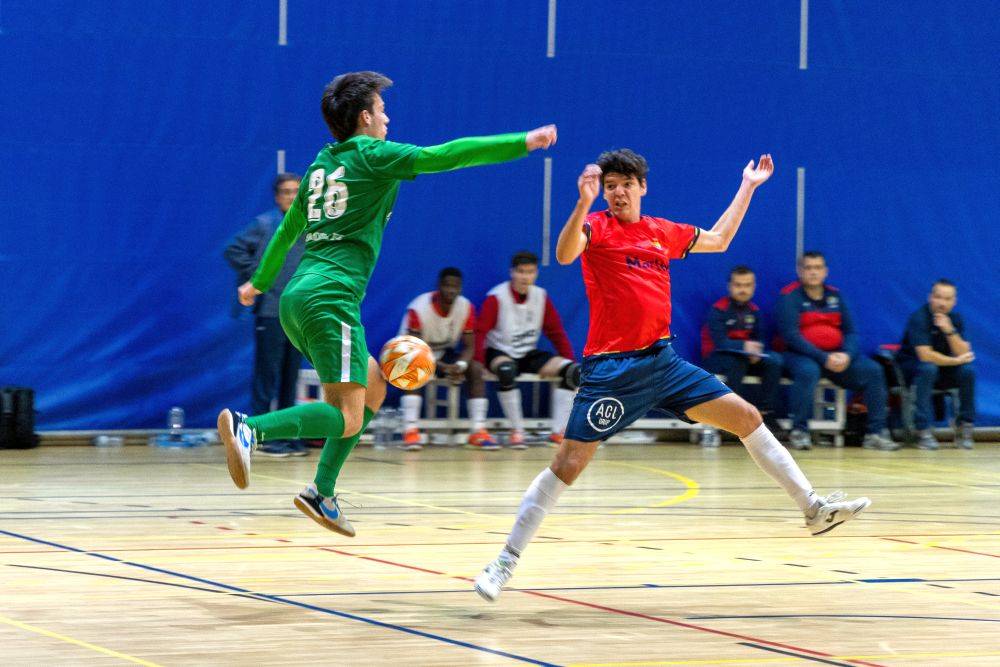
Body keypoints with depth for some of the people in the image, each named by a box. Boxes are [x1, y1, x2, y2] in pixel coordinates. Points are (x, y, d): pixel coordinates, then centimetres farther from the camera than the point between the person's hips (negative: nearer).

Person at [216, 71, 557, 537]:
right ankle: (250, 429, -30)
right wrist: (521, 143, -13)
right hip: (331, 300, -9)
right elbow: (443, 156, -13)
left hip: (298, 299, 9)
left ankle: (322, 493, 14)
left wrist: (260, 281, 48)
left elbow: (288, 229, 33)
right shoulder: (372, 156, -2)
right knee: (347, 419, -13)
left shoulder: (320, 166, 21)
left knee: (373, 387, 20)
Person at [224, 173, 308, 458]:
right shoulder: (265, 225, -6)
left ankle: (287, 434, 15)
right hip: (271, 312, -5)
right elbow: (233, 251, -9)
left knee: (291, 378, 9)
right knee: (267, 376, -4)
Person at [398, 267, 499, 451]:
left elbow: (470, 346, -10)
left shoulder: (466, 308, -14)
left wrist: (460, 365, -33)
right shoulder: (418, 309, -28)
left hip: (444, 353, 4)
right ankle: (411, 431, -40)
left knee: (476, 368, -18)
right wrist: (444, 367, -42)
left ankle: (478, 431, -19)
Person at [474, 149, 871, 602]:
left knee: (747, 418, 5)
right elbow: (564, 254, -26)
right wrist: (583, 204, -41)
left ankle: (813, 508, 16)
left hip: (662, 360, 6)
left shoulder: (663, 232, 14)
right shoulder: (597, 227, -4)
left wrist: (748, 187, 32)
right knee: (568, 463, -11)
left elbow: (718, 240, 31)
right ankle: (504, 563, -5)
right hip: (612, 368, -6)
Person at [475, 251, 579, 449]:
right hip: (499, 353, -5)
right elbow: (480, 332, -15)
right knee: (506, 371, -41)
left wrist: (569, 362, 2)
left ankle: (558, 432, -15)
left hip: (528, 355, 5)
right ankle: (517, 432, -27)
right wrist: (478, 364, -28)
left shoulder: (541, 296, 2)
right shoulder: (496, 297, -12)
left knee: (574, 371, -16)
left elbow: (556, 332, 9)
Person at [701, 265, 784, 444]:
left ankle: (766, 412, -20)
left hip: (747, 356, 5)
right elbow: (719, 342, -20)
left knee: (774, 360, -18)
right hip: (717, 358, -5)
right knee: (737, 362, -37)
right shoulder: (719, 309, -11)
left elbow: (758, 340, 6)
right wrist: (744, 346, -31)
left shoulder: (753, 310, 7)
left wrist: (756, 351, -17)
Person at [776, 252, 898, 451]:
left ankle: (876, 433, -12)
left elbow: (850, 332, 9)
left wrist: (846, 355, -14)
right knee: (808, 372, -38)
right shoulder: (790, 296, -4)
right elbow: (791, 335, -14)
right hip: (801, 355, -5)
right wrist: (824, 358, -23)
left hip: (836, 355, 5)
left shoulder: (835, 296, 12)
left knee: (873, 371, -14)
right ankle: (799, 432, -27)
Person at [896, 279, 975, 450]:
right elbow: (925, 355, -28)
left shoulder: (955, 319, -2)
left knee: (968, 371, -21)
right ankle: (923, 431, -37)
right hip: (911, 368, -5)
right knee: (928, 368, -37)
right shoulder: (919, 318, -19)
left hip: (943, 372, 5)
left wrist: (950, 331, -26)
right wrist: (957, 361, -20)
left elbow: (963, 354, -13)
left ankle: (964, 427, -14)